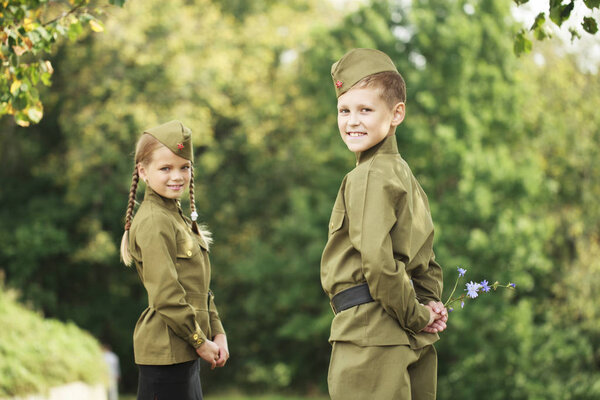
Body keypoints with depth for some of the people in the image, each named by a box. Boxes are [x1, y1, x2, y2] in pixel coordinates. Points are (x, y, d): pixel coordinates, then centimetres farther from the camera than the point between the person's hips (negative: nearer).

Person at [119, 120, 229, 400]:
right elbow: (165, 295, -19)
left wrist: (217, 334, 9)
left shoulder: (180, 219, 17)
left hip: (186, 351, 10)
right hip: (165, 350, -10)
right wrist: (199, 340, -12)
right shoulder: (153, 222, -13)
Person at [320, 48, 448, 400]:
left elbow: (378, 262, -21)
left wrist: (415, 314, -11)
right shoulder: (404, 173, 18)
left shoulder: (369, 177, -12)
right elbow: (426, 260, 22)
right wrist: (429, 304, 8)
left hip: (370, 338, -10)